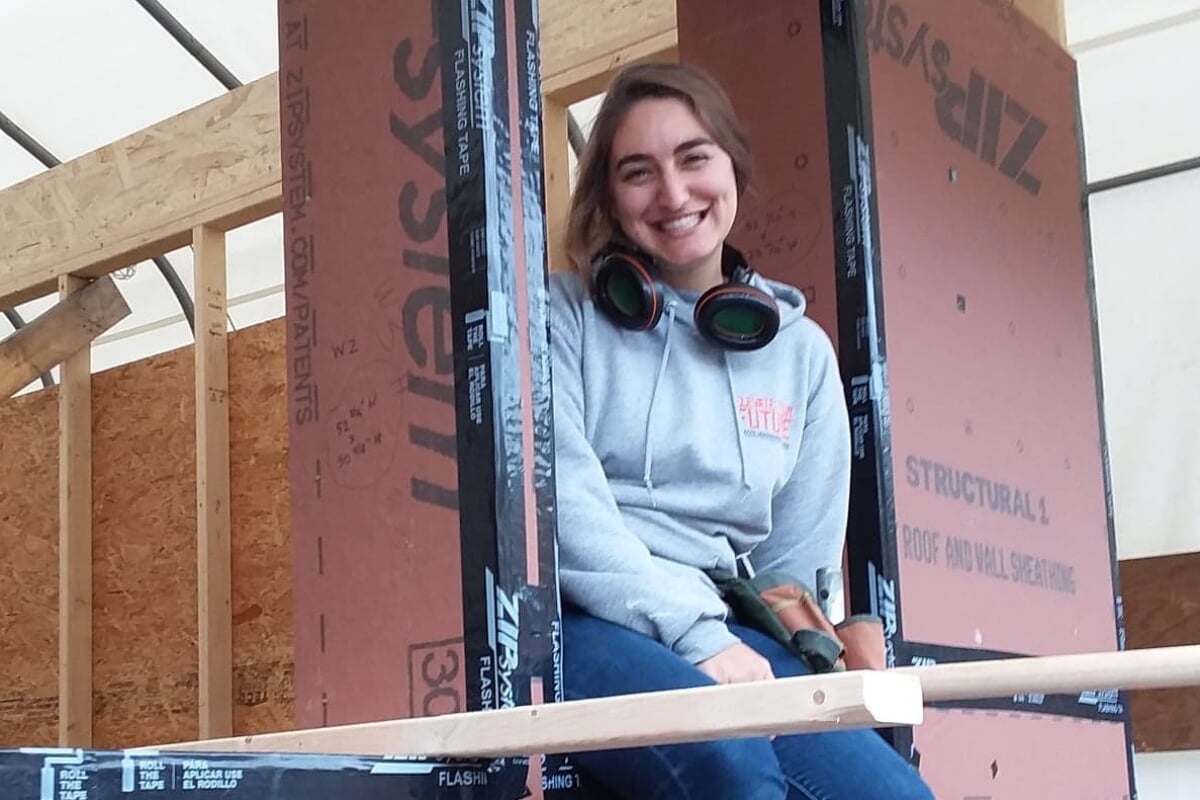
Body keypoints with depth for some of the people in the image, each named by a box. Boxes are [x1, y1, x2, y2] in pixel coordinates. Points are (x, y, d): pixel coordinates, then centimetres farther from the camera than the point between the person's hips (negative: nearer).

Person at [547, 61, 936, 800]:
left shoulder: (802, 351, 15)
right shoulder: (565, 311, 5)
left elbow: (801, 559, 14)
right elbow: (563, 499, -9)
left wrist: (765, 659, -1)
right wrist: (692, 634, -17)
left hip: (726, 636, 4)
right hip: (580, 624, -4)